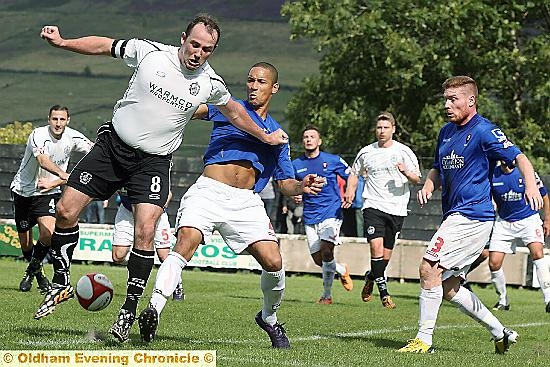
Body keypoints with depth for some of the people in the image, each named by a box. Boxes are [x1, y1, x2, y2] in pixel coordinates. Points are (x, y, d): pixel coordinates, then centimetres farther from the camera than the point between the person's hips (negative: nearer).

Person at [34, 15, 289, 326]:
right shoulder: (149, 51, -10)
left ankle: (131, 308, -6)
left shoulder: (211, 84, -4)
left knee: (145, 231, -19)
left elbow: (234, 112, 16)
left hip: (154, 162, 0)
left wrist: (265, 137, 26)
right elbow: (104, 46, 2)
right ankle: (61, 284, 13)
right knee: (66, 211, -6)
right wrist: (62, 42, -8)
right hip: (113, 145, 0)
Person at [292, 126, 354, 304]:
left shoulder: (333, 160, 0)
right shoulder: (296, 165, 7)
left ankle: (326, 295, -5)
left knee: (326, 253, -19)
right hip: (310, 217, 4)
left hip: (331, 213, -4)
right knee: (318, 259, 2)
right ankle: (342, 270, 33)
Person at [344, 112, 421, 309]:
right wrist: (350, 193, 8)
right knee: (376, 246, -20)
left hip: (396, 209, 0)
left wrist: (406, 173, -19)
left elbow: (417, 179, 3)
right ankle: (383, 292, -13)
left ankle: (370, 277, 36)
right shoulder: (366, 152, 7)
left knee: (386, 256, 5)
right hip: (373, 206, 0)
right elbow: (354, 174, 23)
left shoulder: (403, 151, 2)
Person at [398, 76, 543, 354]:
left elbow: (518, 157, -18)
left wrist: (530, 185, -36)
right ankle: (500, 333, 20)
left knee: (429, 268, -17)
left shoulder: (483, 131, -10)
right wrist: (428, 186, 5)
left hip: (472, 215, -9)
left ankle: (424, 339, -13)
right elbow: (438, 169, 27)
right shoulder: (446, 132, 15)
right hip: (455, 216, 9)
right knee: (449, 288, 10)